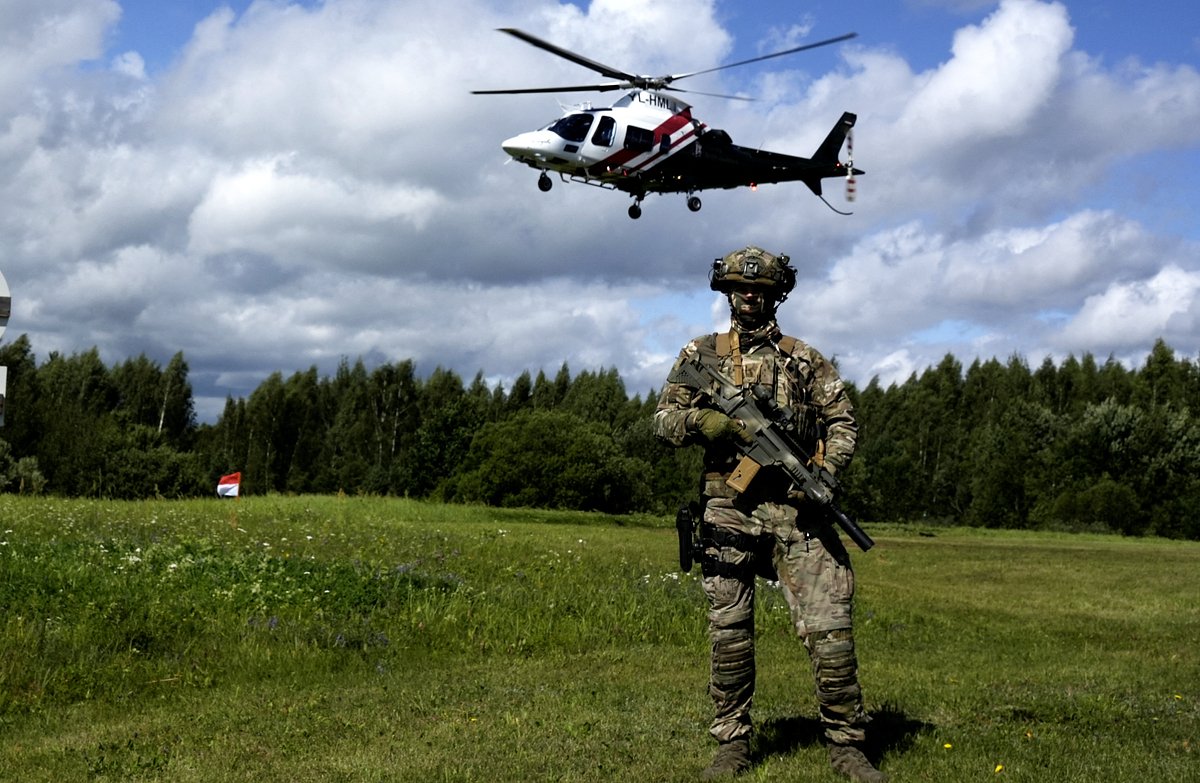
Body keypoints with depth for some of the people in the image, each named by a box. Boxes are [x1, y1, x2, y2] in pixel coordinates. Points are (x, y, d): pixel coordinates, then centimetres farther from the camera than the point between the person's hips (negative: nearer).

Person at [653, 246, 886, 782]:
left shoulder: (804, 360, 12)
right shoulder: (700, 354, 12)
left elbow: (843, 421, 11)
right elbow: (663, 420, 8)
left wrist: (824, 469, -8)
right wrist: (702, 421, -14)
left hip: (793, 511, 0)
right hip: (728, 511, 1)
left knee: (830, 629, -7)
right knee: (729, 633, 5)